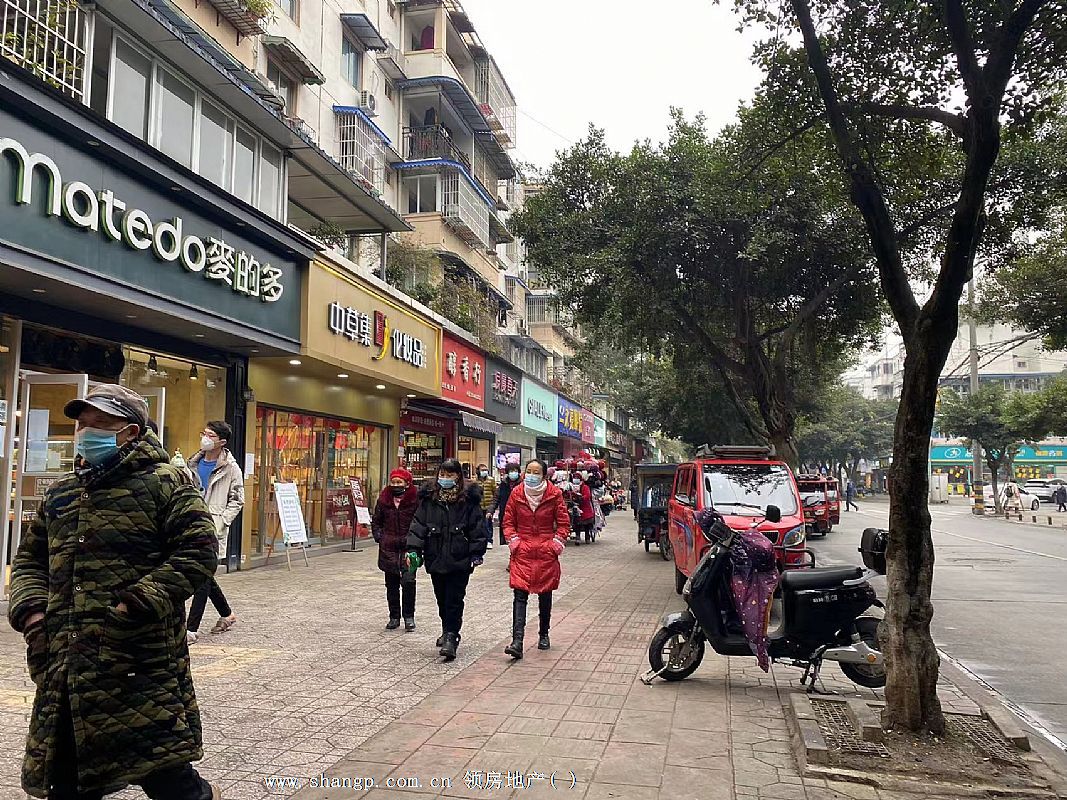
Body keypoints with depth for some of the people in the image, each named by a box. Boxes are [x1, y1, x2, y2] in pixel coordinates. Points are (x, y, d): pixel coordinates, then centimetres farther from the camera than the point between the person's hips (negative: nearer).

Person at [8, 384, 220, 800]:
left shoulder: (164, 483, -4)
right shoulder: (61, 494, 17)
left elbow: (198, 551, -11)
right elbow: (29, 559, 24)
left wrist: (140, 604, -17)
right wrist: (30, 608, 5)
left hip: (140, 662, -7)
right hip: (66, 667, 7)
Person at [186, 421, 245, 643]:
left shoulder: (231, 468, -6)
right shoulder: (195, 463, 11)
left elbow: (237, 501, -5)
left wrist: (219, 523, -14)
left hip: (213, 529, -6)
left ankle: (192, 629, 1)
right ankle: (227, 614, 32)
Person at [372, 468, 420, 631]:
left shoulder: (415, 499, -4)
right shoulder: (383, 499, 7)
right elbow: (376, 521, 18)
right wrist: (379, 537, 6)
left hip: (408, 546, -4)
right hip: (388, 548, 4)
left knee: (408, 581, -11)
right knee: (391, 584, 10)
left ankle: (409, 616, 2)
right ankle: (394, 616, 21)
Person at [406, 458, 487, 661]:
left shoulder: (469, 499, -3)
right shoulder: (429, 498, 4)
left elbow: (477, 527, -1)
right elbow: (418, 524, 4)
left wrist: (476, 553, -4)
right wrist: (414, 549, -5)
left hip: (459, 560, -3)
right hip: (435, 558, 4)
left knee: (454, 600, -6)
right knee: (442, 600, 15)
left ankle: (450, 638, -2)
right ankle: (448, 632, 32)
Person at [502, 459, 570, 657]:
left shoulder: (554, 494, -3)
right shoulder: (517, 494, 1)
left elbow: (563, 523, 3)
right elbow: (508, 521, 9)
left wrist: (556, 544, -6)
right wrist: (513, 541, -4)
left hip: (546, 552, 0)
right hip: (522, 552, 0)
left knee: (545, 595, 12)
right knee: (520, 595, -10)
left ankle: (543, 635, 30)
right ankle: (517, 641, -15)